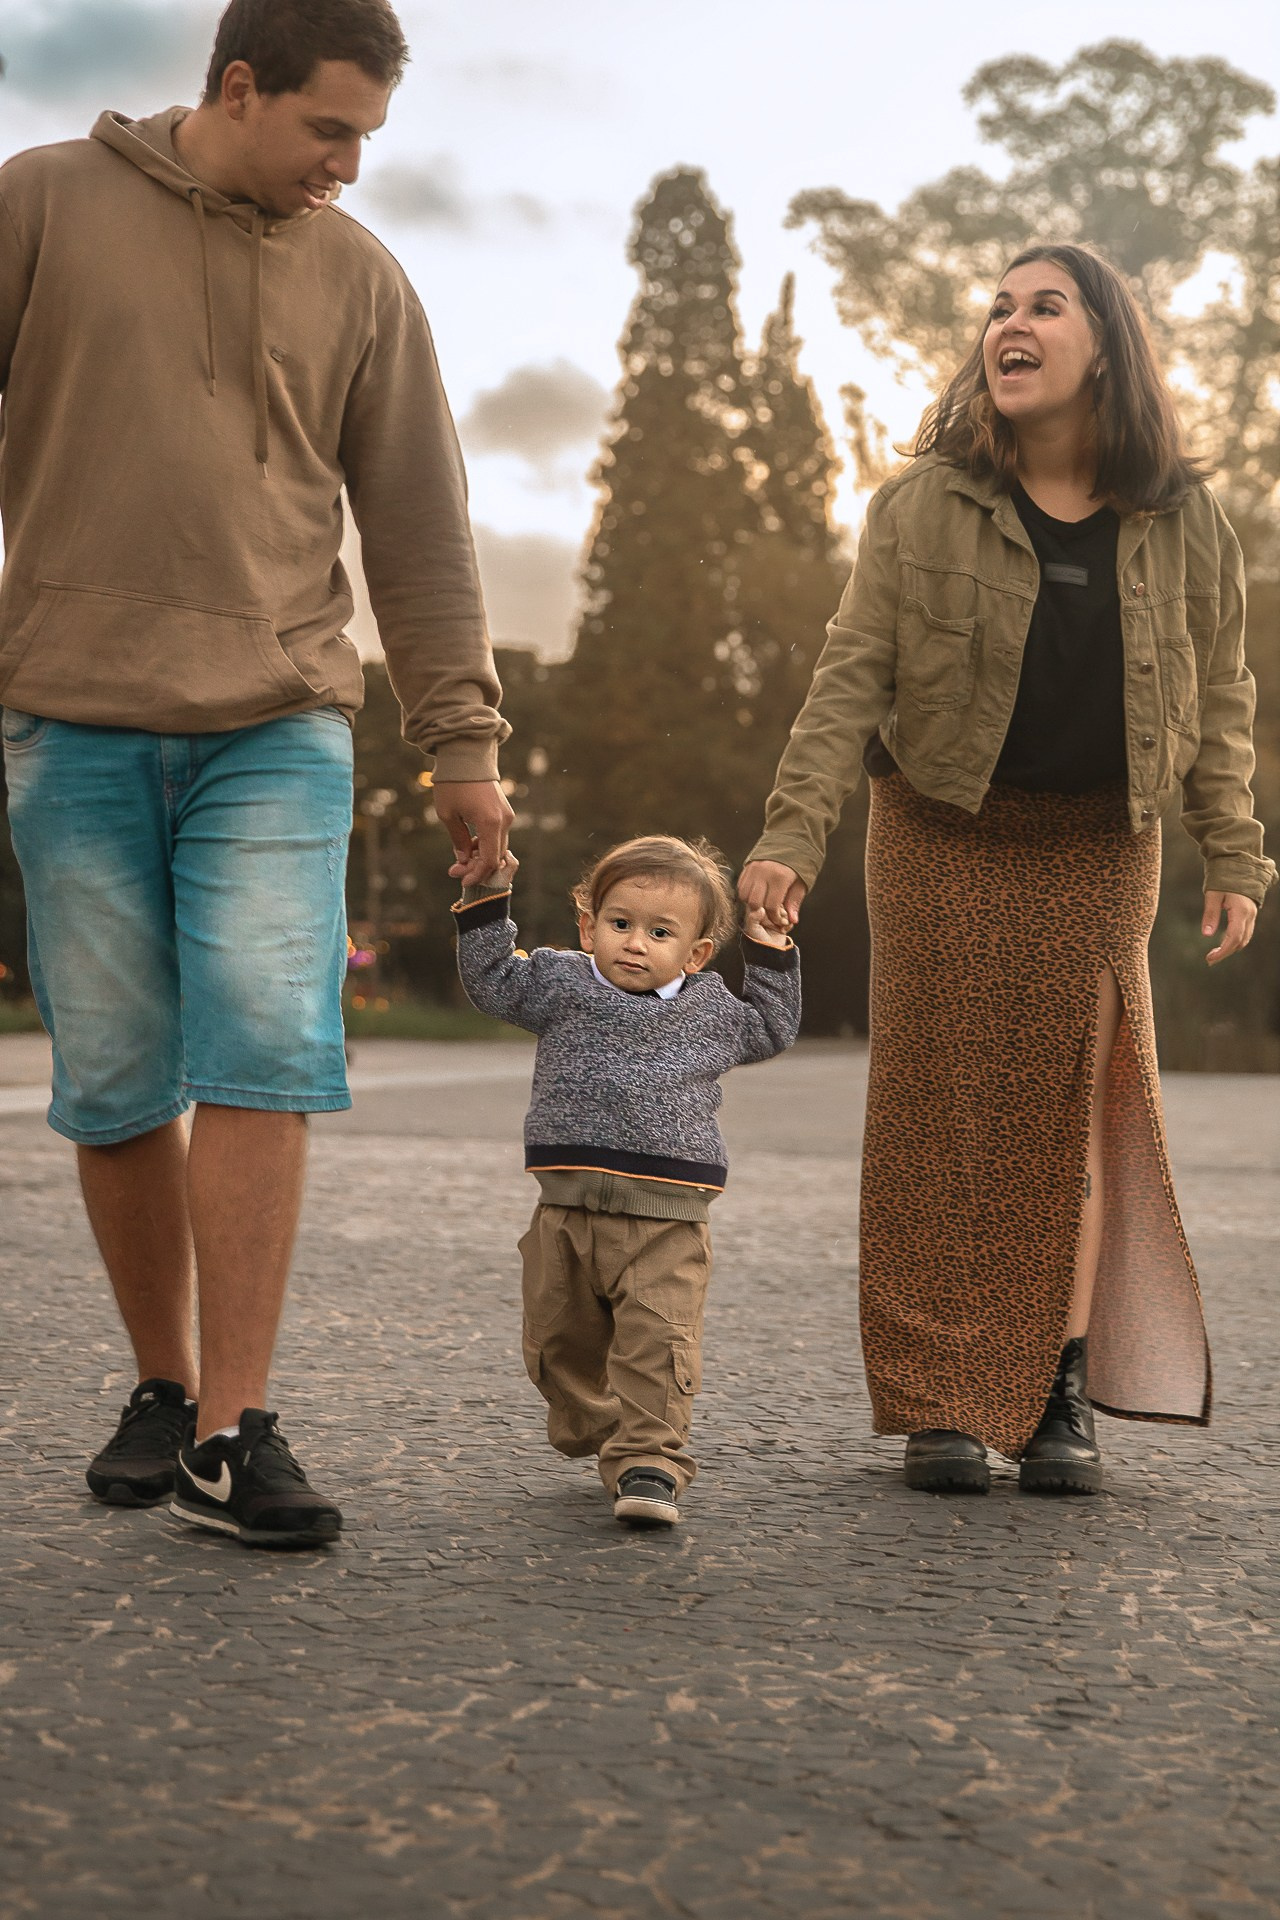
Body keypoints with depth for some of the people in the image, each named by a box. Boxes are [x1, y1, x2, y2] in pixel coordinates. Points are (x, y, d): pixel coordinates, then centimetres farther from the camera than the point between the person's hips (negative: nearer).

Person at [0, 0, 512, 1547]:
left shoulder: (358, 278, 11)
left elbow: (417, 529, 11)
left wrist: (460, 738, 8)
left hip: (277, 726, 1)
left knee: (263, 1056, -11)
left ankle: (233, 1432, -8)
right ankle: (160, 1389, 19)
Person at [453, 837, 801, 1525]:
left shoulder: (709, 1008, 9)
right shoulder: (561, 983, 7)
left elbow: (772, 1029, 24)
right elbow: (490, 980, 9)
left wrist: (770, 952, 16)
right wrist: (487, 898, 3)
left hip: (666, 1217, -2)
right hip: (567, 1212, 2)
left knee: (656, 1343, -15)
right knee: (561, 1343, 11)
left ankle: (648, 1463, -10)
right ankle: (595, 1436, 33)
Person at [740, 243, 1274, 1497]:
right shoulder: (919, 509, -5)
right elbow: (851, 679, -9)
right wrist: (792, 832, -18)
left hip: (1095, 852, 1)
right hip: (941, 841, -1)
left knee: (1075, 1107, -1)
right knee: (944, 1110, -1)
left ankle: (1065, 1392, 6)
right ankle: (942, 1401, 3)